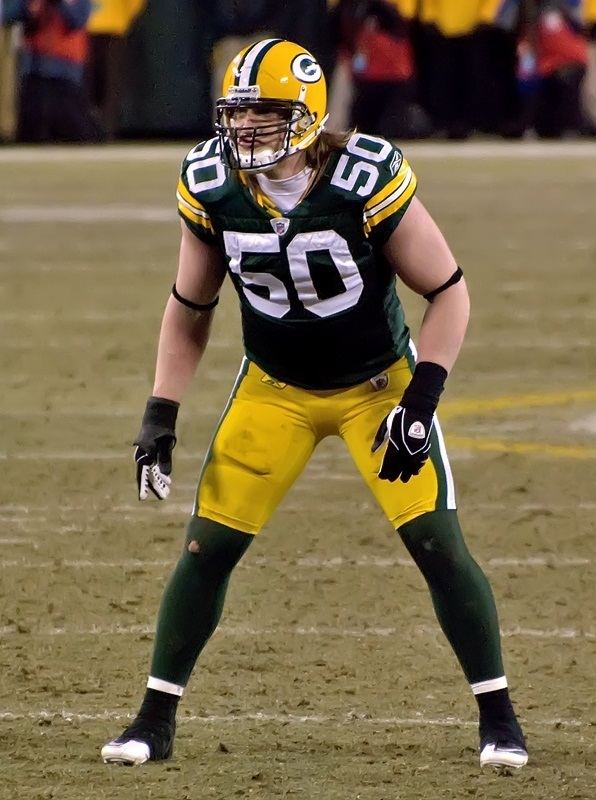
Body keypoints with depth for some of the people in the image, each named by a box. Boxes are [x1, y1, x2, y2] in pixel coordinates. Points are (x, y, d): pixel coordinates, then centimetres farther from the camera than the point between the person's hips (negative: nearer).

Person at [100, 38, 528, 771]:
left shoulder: (367, 180, -27)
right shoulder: (210, 187, -15)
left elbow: (447, 292, -16)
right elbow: (189, 307, 2)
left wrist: (419, 403, -23)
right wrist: (160, 414, -4)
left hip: (378, 381, -3)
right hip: (275, 387, 3)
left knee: (438, 544, -11)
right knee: (207, 547, -4)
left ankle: (498, 717, 3)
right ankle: (155, 720, 8)